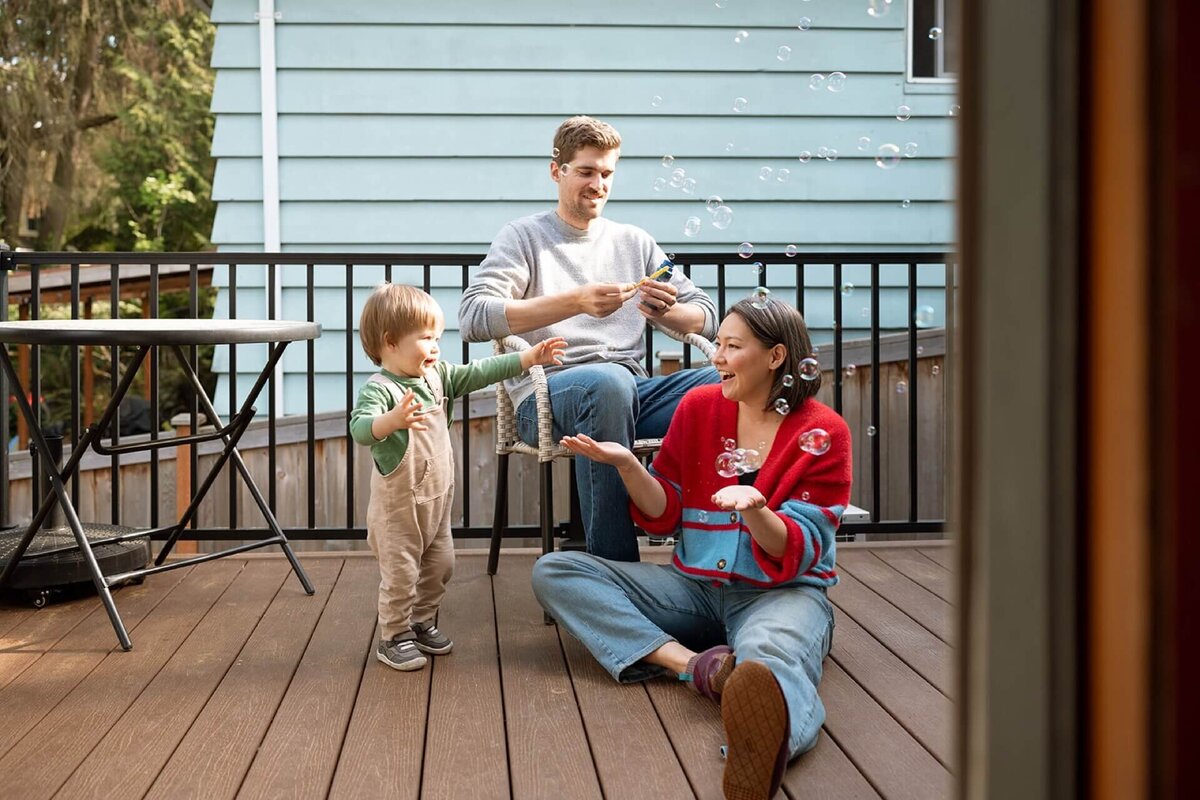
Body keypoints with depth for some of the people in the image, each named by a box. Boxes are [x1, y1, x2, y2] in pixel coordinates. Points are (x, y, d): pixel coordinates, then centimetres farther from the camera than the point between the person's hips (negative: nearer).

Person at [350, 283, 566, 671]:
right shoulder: (379, 388, -21)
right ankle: (394, 637, 17)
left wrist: (527, 358, 4)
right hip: (397, 504, -8)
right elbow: (360, 428, -36)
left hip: (437, 498, 8)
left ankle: (422, 623, 36)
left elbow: (478, 373, 7)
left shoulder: (437, 375, 4)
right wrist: (393, 419, -57)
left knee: (439, 566, 18)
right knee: (400, 573, 1)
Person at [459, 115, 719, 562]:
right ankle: (613, 567, -30)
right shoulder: (525, 237, 11)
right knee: (609, 381, -39)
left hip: (632, 391, 4)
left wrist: (665, 311, -6)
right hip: (546, 398, -4)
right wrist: (576, 301, -17)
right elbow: (473, 318, -8)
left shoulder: (634, 243, 24)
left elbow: (707, 317, 18)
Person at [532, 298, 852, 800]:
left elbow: (799, 551, -10)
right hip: (695, 585, 6)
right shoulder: (699, 407, 6)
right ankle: (693, 663, -30)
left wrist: (753, 509, -31)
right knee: (554, 572, -9)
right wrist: (626, 464, -11)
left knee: (769, 656, -41)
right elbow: (664, 515, 8)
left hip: (782, 592, -5)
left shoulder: (822, 433, -5)